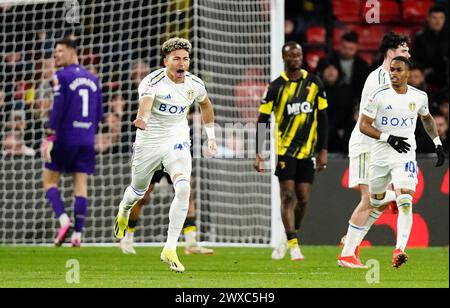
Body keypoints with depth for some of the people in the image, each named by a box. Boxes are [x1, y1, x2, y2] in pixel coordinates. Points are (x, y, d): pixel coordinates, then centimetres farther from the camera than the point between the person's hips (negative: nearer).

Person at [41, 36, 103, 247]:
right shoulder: (92, 79, 13)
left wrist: (50, 137, -16)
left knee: (49, 180, 7)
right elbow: (99, 113, 15)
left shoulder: (61, 77, -7)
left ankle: (63, 219, -13)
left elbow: (58, 108, -16)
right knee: (81, 184, 3)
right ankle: (77, 235, -4)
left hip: (65, 138, -5)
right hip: (86, 140, 5)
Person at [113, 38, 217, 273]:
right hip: (148, 143, -2)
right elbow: (145, 101, -42)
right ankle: (124, 211, 59)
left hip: (177, 143, 2)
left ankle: (170, 249, -20)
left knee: (183, 188, -23)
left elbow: (205, 105, 20)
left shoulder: (195, 84, -3)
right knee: (138, 192, 18)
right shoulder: (153, 81, -20)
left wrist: (211, 136, 21)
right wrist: (142, 118, -64)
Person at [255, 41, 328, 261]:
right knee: (288, 196, -9)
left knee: (303, 199, 4)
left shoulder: (314, 83, 5)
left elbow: (322, 118, 10)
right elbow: (262, 120, -1)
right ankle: (294, 246, -9)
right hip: (284, 149, -3)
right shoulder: (276, 86, -3)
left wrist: (323, 150, 5)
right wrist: (259, 154, -6)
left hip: (307, 150, 3)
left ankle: (288, 240, 23)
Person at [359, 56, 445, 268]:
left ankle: (399, 251, -28)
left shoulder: (419, 97, 3)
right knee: (376, 203, 14)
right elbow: (364, 125, -7)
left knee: (405, 203, -19)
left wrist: (437, 143, 19)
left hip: (405, 157, 0)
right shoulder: (379, 95, -6)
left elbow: (427, 118, 25)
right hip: (380, 155, 0)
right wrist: (388, 138, -19)